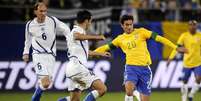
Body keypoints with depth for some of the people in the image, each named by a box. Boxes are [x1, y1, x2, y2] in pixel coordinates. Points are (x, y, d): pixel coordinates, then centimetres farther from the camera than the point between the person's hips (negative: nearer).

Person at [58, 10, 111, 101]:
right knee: (102, 89, -13)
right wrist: (96, 37, -27)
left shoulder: (78, 31, 24)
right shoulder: (77, 30, -6)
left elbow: (85, 51, 41)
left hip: (72, 67, 10)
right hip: (78, 66, -10)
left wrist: (101, 54, 52)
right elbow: (76, 36, -34)